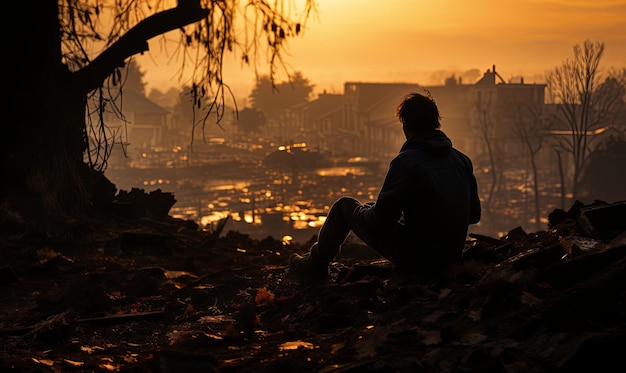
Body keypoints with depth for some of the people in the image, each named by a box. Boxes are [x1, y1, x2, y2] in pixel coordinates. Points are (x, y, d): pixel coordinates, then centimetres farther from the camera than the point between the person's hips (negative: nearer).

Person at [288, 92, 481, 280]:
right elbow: (474, 215, 7)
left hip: (415, 258, -7)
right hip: (452, 256, 7)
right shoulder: (463, 160, 0)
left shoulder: (406, 161, -20)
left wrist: (364, 209, 6)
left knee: (344, 206, 11)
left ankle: (315, 265, 31)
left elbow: (379, 220, -17)